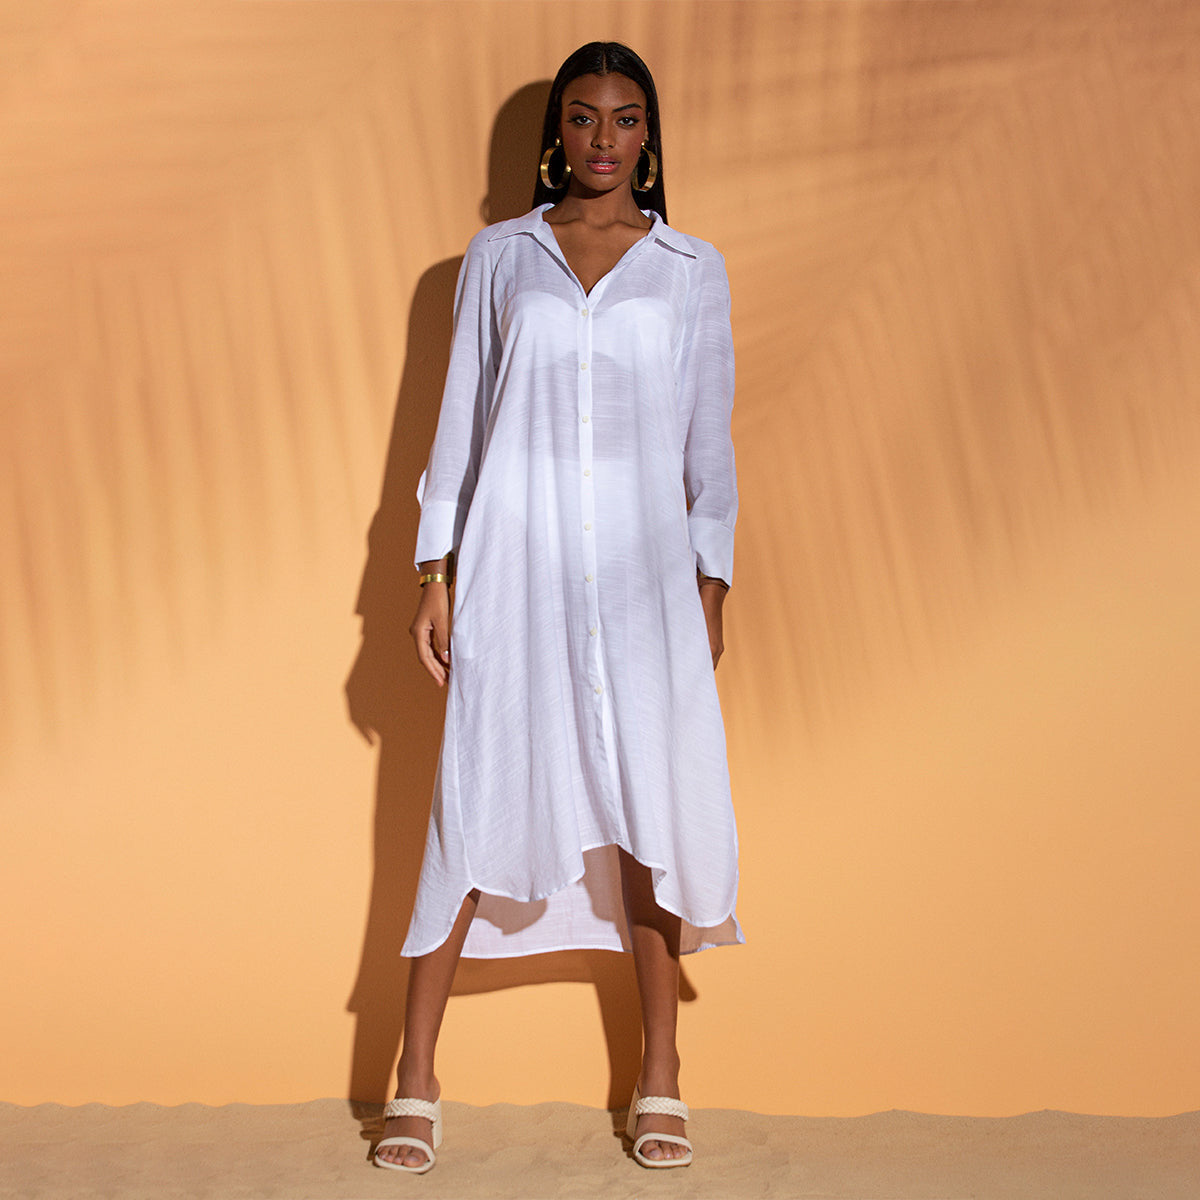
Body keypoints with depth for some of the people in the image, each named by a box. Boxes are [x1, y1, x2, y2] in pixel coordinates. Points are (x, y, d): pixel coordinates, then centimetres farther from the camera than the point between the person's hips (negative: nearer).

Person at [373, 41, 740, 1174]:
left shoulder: (691, 271, 9)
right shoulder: (498, 255, 9)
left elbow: (708, 435, 10)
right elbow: (460, 415, 9)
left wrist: (712, 583, 5)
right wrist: (435, 573, 3)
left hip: (643, 567, 0)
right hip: (514, 560, 0)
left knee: (650, 804, -2)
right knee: (478, 797, -2)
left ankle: (659, 1080, 11)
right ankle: (415, 1082, 7)